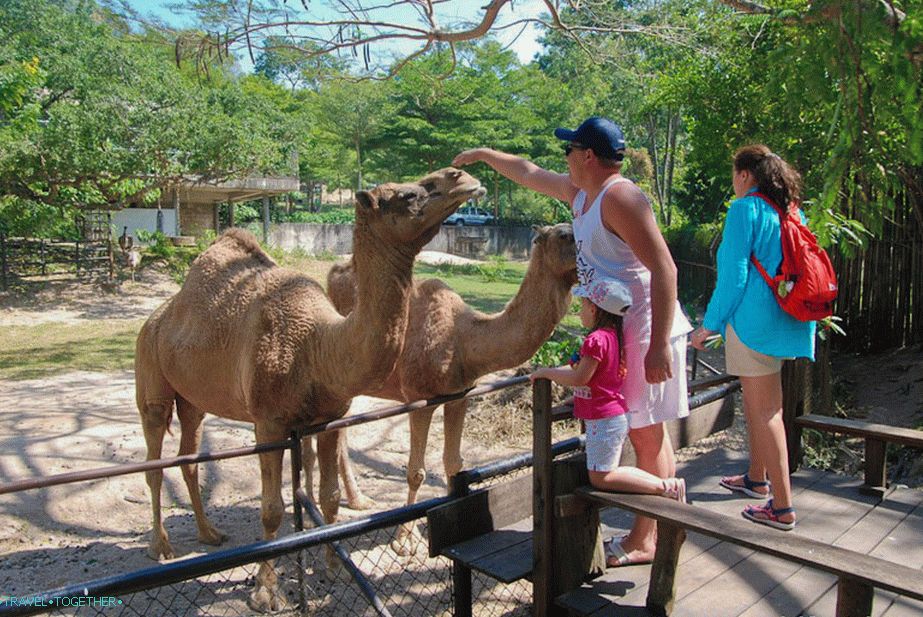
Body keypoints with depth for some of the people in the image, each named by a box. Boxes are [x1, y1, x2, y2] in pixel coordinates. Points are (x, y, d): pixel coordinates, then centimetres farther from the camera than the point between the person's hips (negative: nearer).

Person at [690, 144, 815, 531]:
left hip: (754, 320, -9)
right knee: (757, 403, 22)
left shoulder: (746, 209, -10)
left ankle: (782, 507, 2)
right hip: (784, 320, 9)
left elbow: (733, 274, -15)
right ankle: (757, 479, 38)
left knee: (764, 410, -4)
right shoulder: (790, 211, 14)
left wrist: (710, 325, -9)